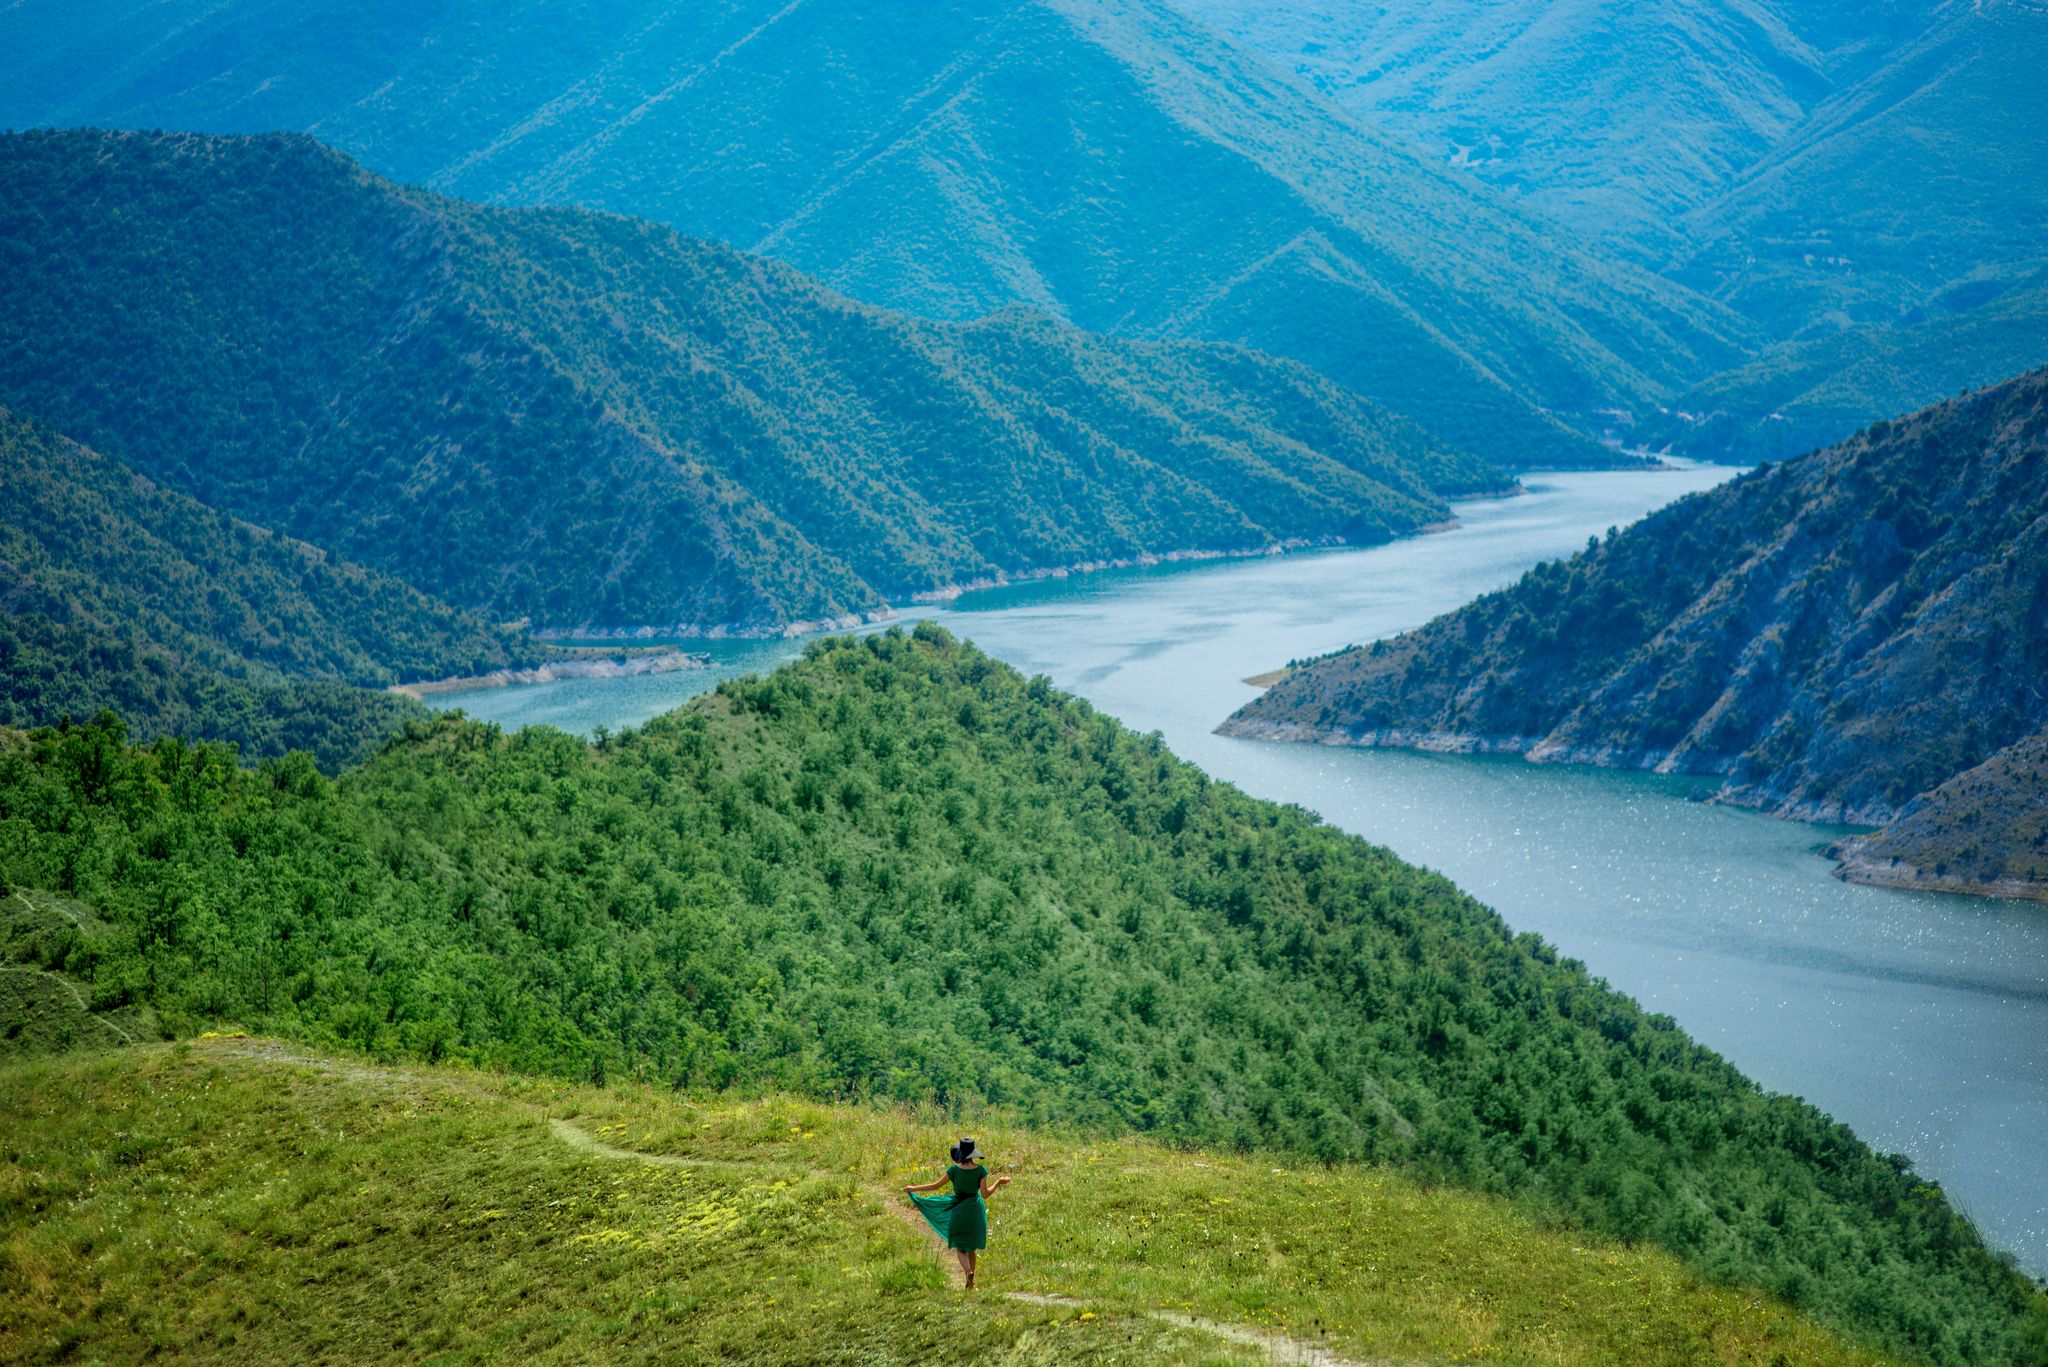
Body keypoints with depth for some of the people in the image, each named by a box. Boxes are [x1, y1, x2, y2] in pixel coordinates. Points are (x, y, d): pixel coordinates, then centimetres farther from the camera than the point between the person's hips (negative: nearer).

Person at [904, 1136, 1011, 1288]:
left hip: (958, 1211, -2)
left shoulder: (954, 1170, -14)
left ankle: (968, 1270, -18)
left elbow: (936, 1186, -7)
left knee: (960, 1247, 12)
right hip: (975, 1210, 2)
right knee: (971, 1247, 19)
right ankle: (971, 1282, 23)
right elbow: (985, 1194, -15)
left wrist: (914, 1189, 4)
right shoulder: (981, 1170, -13)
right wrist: (998, 1182, -2)